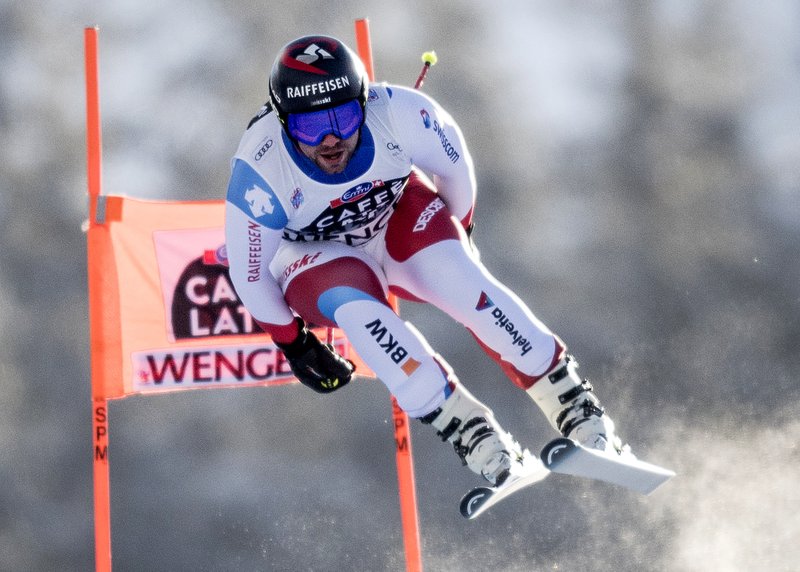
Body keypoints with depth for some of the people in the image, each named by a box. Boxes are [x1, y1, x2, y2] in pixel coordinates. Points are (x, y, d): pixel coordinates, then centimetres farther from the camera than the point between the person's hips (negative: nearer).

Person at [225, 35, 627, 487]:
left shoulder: (400, 114, -29)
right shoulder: (258, 174, -32)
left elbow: (456, 169, -6)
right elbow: (250, 275, -16)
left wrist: (459, 234, 9)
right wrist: (293, 344, -6)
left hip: (397, 217, 2)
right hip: (316, 259, -1)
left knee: (457, 276, -27)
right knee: (356, 307, -34)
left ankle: (572, 402, -19)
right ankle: (463, 427, -29)